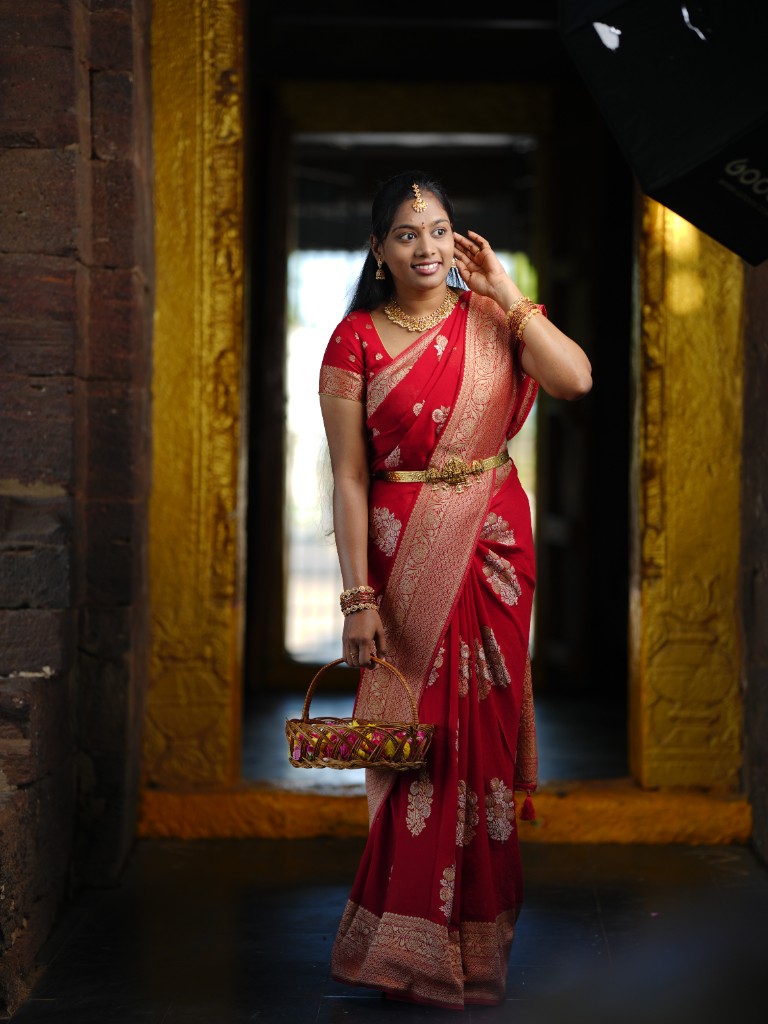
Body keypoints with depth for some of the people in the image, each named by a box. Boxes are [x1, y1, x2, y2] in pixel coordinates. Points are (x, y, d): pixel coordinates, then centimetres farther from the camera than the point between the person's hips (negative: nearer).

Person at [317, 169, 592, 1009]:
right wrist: (358, 596, -12)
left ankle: (475, 926, 21)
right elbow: (347, 478, -6)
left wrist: (508, 294, -9)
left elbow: (576, 379, -11)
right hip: (404, 553, -2)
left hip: (493, 547, 3)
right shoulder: (356, 340, -3)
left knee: (483, 729, 6)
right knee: (416, 733, -1)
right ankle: (414, 948, 12)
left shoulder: (489, 318, 5)